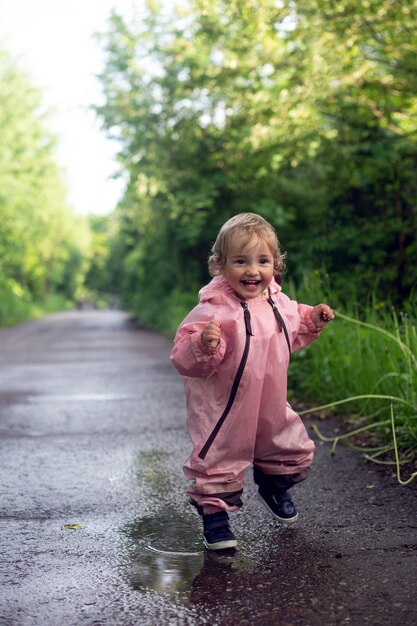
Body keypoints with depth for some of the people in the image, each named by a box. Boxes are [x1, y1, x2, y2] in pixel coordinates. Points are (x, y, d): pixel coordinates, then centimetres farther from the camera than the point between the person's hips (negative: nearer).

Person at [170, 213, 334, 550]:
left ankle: (273, 487, 50)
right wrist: (204, 344, -47)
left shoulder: (277, 301, -1)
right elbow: (184, 358, -28)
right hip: (222, 409, -6)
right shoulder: (213, 309, -25)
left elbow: (292, 330, 21)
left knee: (295, 452, 21)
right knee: (218, 461, 2)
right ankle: (214, 515, 25)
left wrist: (312, 320, 6)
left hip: (270, 407, 7)